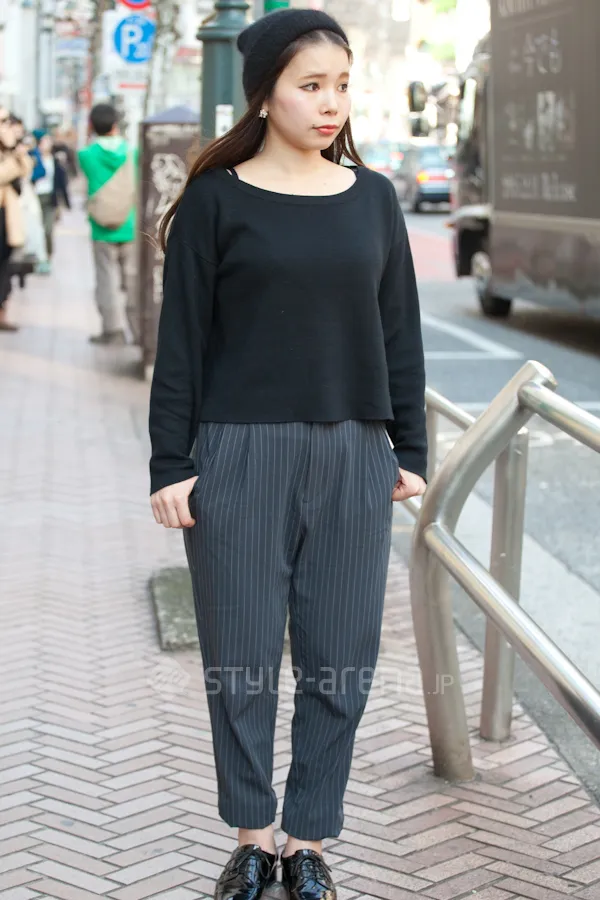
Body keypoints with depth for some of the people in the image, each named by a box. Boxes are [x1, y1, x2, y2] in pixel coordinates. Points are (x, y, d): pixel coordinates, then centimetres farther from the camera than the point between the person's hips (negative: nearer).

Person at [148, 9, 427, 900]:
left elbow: (401, 332, 10)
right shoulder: (216, 199, -2)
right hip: (240, 457, -2)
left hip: (353, 458, 3)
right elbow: (182, 340, -2)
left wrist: (410, 448, 7)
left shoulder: (373, 197, 7)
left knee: (340, 659, 6)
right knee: (242, 657, 5)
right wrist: (170, 465, -6)